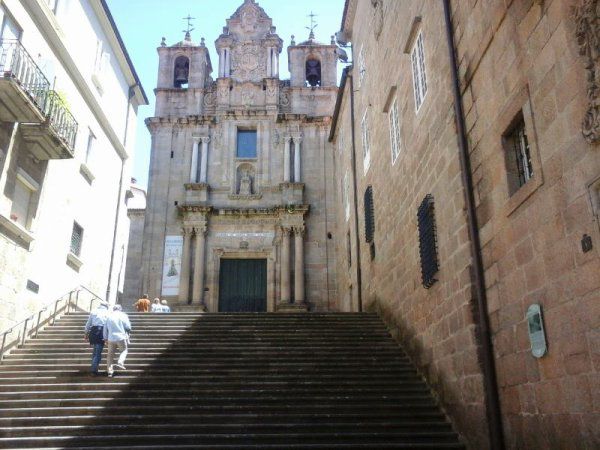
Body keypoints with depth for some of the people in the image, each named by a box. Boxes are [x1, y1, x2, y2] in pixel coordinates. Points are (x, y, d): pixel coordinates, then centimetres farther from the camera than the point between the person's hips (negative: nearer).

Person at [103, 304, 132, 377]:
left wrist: (105, 338, 19)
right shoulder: (123, 315, -2)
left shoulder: (109, 316, 6)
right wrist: (127, 332, 17)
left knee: (110, 354, 10)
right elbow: (128, 327, -4)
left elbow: (105, 328, 10)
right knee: (124, 351, 16)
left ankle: (110, 371, 7)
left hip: (111, 338, 2)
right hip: (121, 337, -2)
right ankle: (120, 362, -7)